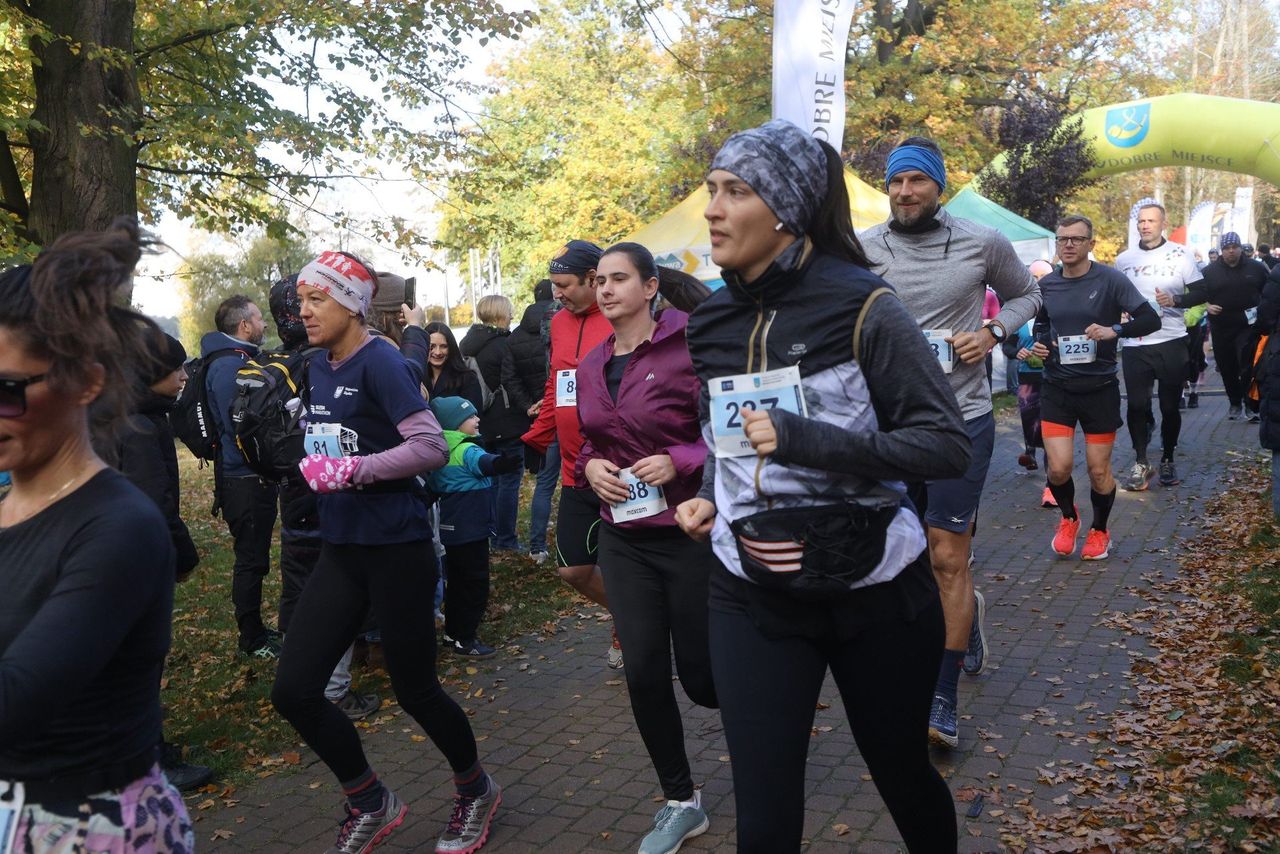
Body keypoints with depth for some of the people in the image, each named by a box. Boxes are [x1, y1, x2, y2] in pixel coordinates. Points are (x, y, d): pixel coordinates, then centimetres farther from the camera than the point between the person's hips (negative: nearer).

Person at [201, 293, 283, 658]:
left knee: (254, 557, 18)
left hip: (256, 474, 10)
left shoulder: (242, 360, 17)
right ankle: (253, 640, 10)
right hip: (245, 477, -10)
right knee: (251, 559, 0)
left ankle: (255, 628, 30)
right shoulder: (228, 365, -18)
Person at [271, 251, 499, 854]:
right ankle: (370, 804, 24)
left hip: (397, 548, -7)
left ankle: (476, 791, 35)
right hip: (340, 549, 7)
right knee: (293, 690, 2)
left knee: (414, 690, 6)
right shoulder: (318, 370, 9)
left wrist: (348, 470, -25)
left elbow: (430, 447, -23)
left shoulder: (379, 361, -14)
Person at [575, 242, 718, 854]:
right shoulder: (591, 366, 7)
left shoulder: (689, 349, -13)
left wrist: (680, 461, -23)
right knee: (644, 675, 4)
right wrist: (589, 466, -2)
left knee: (703, 677, 4)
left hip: (691, 533, -5)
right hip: (624, 538, 5)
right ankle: (681, 802, 23)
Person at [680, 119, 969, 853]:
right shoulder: (713, 321, 3)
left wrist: (809, 439, -26)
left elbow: (949, 444, -16)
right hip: (751, 597, 4)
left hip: (875, 590, -3)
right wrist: (706, 497, 0)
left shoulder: (859, 306, -13)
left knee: (903, 774, 19)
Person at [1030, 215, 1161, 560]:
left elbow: (1151, 320, -11)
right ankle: (1069, 518, 24)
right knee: (1058, 467, -8)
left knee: (1099, 471, 6)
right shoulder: (1046, 285, 3)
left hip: (1099, 388, -2)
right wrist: (1038, 344, -1)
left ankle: (1100, 531, 33)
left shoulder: (1110, 280, -8)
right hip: (1057, 388, 2)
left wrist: (1114, 330, -27)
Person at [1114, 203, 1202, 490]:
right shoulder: (1124, 259, 7)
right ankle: (1140, 462, 11)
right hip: (1135, 344, 1)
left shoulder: (1180, 254, 0)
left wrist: (1175, 300, -15)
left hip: (1171, 342, -1)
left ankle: (1168, 460, 23)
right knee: (1136, 405, 0)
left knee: (1170, 405, 7)